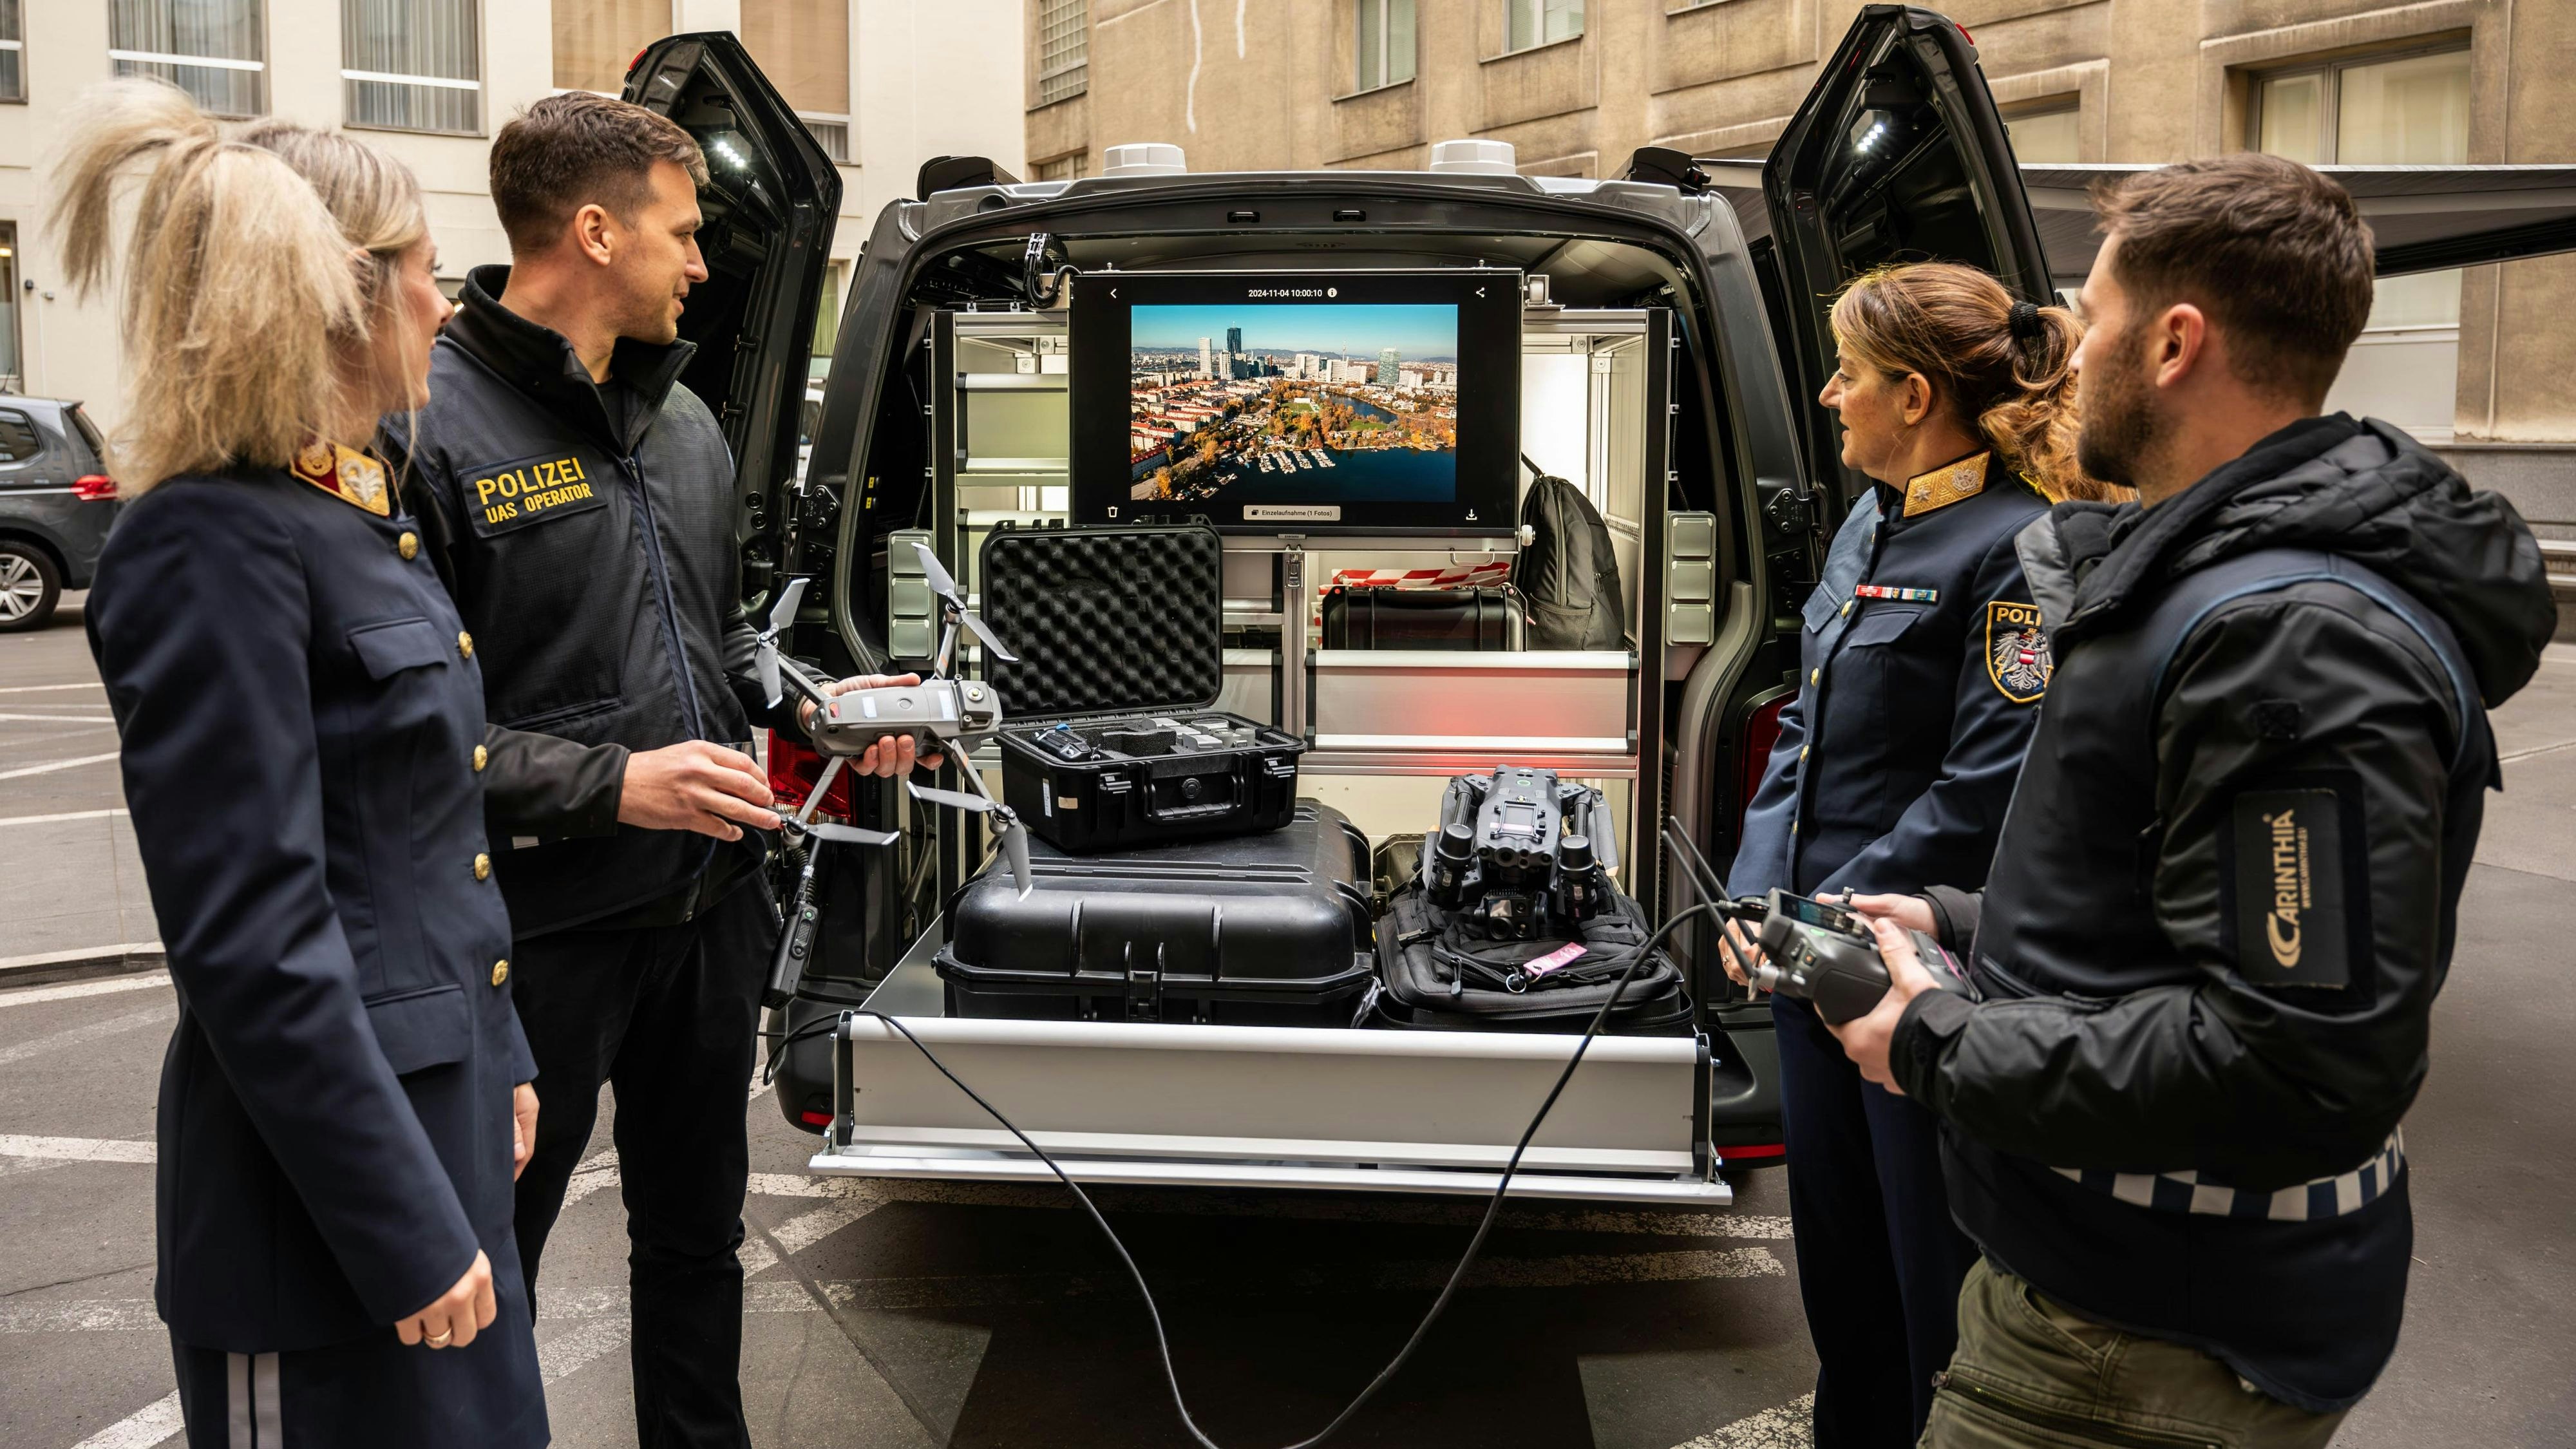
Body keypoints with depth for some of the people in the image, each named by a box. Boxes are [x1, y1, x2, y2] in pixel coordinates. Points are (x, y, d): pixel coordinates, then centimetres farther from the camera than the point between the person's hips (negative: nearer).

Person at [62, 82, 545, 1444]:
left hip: (439, 1116, 9)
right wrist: (408, 1230, -19)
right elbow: (253, 944, -22)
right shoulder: (217, 548, -20)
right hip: (323, 1187, -9)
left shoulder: (355, 509, 8)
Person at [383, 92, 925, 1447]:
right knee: (491, 1253, 10)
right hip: (540, 931, -7)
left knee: (697, 1231, 22)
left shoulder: (682, 421, 10)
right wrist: (610, 784, -22)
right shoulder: (430, 429, -15)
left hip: (708, 908, 8)